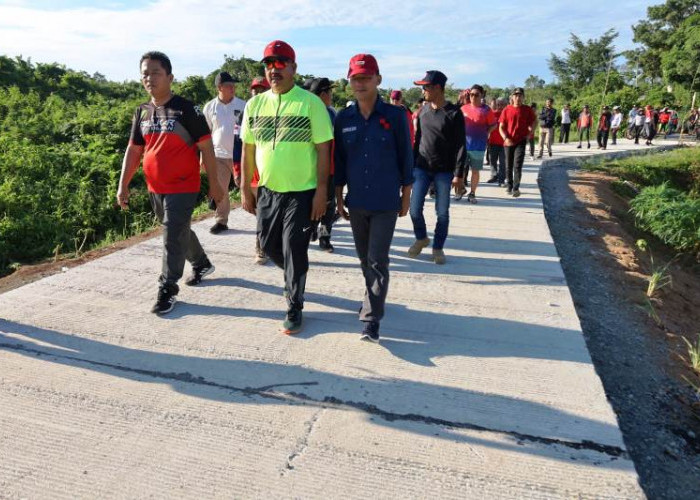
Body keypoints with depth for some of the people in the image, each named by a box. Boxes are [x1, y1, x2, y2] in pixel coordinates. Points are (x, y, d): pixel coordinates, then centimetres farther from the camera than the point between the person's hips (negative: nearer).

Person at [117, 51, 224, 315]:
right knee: (179, 232, 20)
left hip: (182, 188, -6)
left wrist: (213, 183, -8)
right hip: (155, 188, 7)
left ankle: (168, 289, 6)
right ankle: (202, 264, 42)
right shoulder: (142, 112, 7)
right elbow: (133, 150, 12)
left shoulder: (187, 110, -10)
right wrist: (123, 186, 6)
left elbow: (206, 148, -8)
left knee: (173, 238, -6)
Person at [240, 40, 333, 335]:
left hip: (302, 192, -5)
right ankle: (295, 277, 45)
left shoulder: (311, 103, -7)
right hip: (267, 190, 5)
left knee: (294, 251, 0)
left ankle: (294, 308, 17)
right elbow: (248, 149, 10)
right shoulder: (255, 104, 6)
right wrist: (245, 189, 8)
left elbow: (323, 149, -9)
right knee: (268, 245, 15)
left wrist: (321, 191, -13)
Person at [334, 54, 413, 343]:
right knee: (364, 258, 16)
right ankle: (374, 299, 37)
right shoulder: (344, 119, 2)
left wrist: (406, 197, 0)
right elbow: (339, 160, 9)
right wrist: (339, 197, 9)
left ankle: (372, 318, 1)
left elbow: (405, 157, -1)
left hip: (386, 202, -3)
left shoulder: (395, 116, -6)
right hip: (356, 201, 4)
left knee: (378, 260, -5)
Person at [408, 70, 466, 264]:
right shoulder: (423, 110, 6)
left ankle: (438, 248, 20)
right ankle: (421, 238, 27)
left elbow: (460, 146, -8)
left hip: (444, 171, -3)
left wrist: (458, 175, -12)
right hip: (421, 168, 3)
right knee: (415, 209, 0)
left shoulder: (454, 113, -7)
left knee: (442, 212, 3)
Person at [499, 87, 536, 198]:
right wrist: (506, 138, -12)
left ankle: (516, 188, -5)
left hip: (521, 142, -2)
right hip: (508, 142, 2)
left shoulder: (528, 110, 2)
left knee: (517, 165, -10)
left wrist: (527, 136, -3)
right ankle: (510, 186, 25)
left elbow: (532, 125, 11)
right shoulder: (507, 110, 2)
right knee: (508, 166, 10)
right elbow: (501, 127, 2)